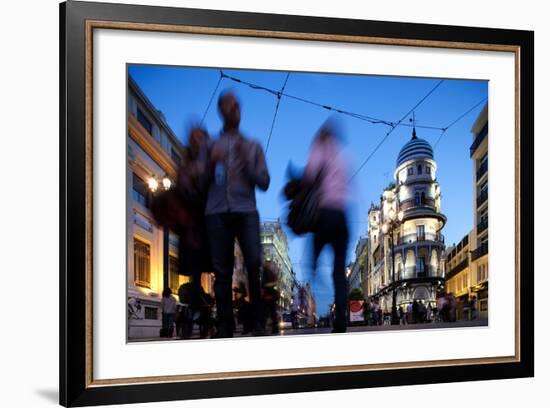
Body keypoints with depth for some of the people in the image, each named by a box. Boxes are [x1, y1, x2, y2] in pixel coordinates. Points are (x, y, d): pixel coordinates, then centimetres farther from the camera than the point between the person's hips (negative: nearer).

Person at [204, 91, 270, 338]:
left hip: (246, 211, 0)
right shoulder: (211, 146, 19)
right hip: (217, 212, 1)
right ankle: (224, 326, -1)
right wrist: (211, 164, -5)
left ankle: (258, 322, -10)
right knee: (222, 271, -4)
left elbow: (264, 182, 11)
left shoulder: (252, 146, 19)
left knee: (254, 262, -18)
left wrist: (247, 161, -2)